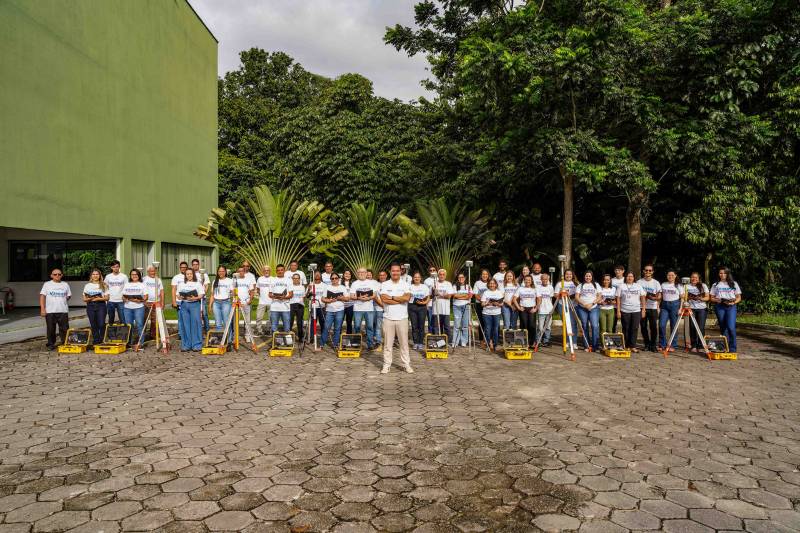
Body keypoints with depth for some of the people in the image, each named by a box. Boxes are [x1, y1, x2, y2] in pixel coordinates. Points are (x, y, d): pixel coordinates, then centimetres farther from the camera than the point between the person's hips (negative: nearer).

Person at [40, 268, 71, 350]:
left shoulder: (65, 284, 13)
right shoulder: (47, 284, 6)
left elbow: (68, 296, 21)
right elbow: (42, 296, 1)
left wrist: (67, 298, 0)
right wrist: (42, 309, -7)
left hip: (63, 311, 2)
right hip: (50, 311, -1)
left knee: (64, 329, 2)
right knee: (51, 329, 4)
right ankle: (51, 344, 15)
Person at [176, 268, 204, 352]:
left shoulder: (198, 283, 9)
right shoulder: (181, 284, 18)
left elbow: (201, 295, 2)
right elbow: (178, 295, 13)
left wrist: (195, 298, -17)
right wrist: (181, 297, -9)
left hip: (195, 304, -3)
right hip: (184, 305, 3)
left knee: (195, 324, -7)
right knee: (185, 325, 2)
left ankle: (196, 345, -5)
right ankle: (186, 345, 8)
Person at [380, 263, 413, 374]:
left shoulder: (406, 285, 3)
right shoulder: (384, 284, 2)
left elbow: (407, 298, -15)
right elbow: (383, 299, -12)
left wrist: (391, 297, -11)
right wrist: (400, 299, -12)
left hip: (402, 318, 0)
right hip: (388, 318, 0)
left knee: (404, 342, 6)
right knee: (388, 343, 5)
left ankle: (407, 364, 14)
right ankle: (386, 365, 12)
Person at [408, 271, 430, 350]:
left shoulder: (425, 287, 11)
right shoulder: (410, 287, 9)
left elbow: (428, 297, 8)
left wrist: (425, 302, -10)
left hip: (422, 307, 0)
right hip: (412, 307, 0)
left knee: (421, 326, -2)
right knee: (414, 326, 0)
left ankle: (421, 343, 4)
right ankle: (415, 343, 7)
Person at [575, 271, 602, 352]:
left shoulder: (596, 285, 12)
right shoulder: (580, 286, 11)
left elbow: (599, 296, 4)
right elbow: (576, 297, 2)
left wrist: (592, 304, -11)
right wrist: (584, 304, -11)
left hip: (594, 308, -1)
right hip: (582, 308, 1)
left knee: (595, 326, -13)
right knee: (585, 326, 3)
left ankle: (596, 346, -12)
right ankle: (586, 346, 10)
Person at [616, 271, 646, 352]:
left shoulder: (638, 286, 10)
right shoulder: (621, 286, 5)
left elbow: (642, 298, 7)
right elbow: (618, 299, 1)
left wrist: (643, 310, 0)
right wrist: (618, 311, -5)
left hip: (636, 311, 1)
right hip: (625, 311, -1)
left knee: (635, 328, -2)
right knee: (626, 329, 3)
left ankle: (633, 346, 1)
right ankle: (627, 346, 9)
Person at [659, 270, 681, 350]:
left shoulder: (678, 286, 5)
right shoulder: (663, 285, 11)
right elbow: (660, 297, 12)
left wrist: (680, 309, -7)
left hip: (675, 305, -2)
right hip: (664, 305, 2)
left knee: (674, 326, 1)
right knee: (661, 325, -8)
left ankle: (673, 346, 10)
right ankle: (662, 345, 3)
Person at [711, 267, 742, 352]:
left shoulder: (734, 284, 14)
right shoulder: (715, 285, 16)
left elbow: (739, 297, 11)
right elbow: (711, 298, 12)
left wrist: (734, 302, -9)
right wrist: (717, 300, -10)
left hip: (731, 307, -2)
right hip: (719, 307, 2)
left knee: (731, 327, -16)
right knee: (723, 328, 3)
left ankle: (732, 349, -11)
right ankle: (725, 348, 11)